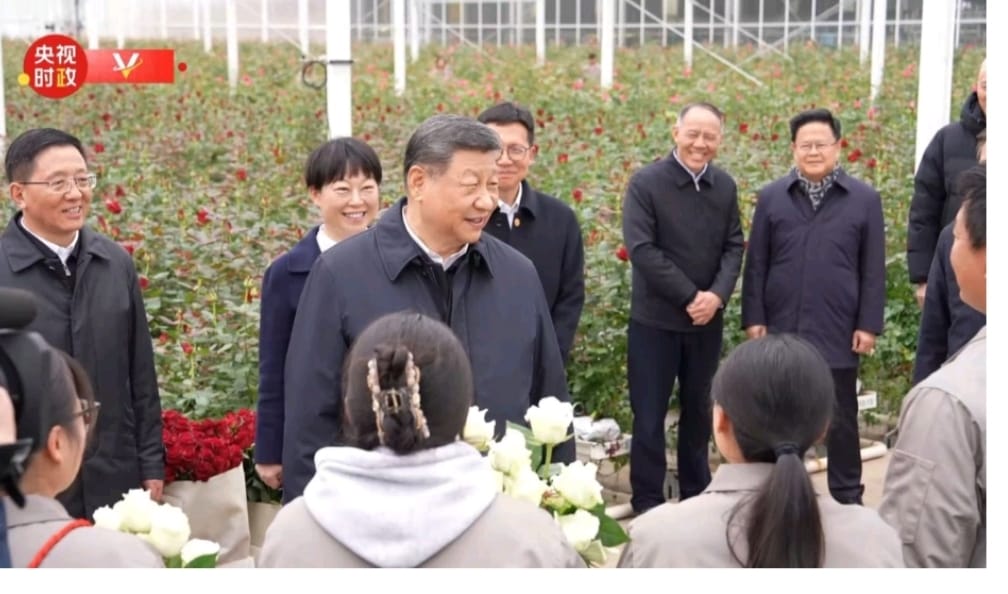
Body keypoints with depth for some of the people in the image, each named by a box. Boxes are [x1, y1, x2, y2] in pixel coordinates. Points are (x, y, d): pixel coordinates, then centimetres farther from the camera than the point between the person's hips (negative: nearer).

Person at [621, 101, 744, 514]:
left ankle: (696, 495, 29)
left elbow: (734, 247, 4)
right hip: (655, 319, -4)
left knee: (698, 410, 16)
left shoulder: (725, 186, 3)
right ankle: (647, 503, 14)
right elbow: (641, 249, -16)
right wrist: (689, 296, -18)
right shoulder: (646, 183, -10)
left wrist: (718, 295, -14)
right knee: (649, 414, 3)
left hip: (708, 320, 4)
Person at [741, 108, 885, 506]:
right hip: (781, 329, 2)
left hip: (838, 331, -1)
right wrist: (754, 318, -1)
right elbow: (756, 264, 5)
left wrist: (868, 324, -4)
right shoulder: (771, 197, 5)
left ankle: (847, 496, 21)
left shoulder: (865, 199, 0)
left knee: (841, 419, 9)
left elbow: (873, 270, 0)